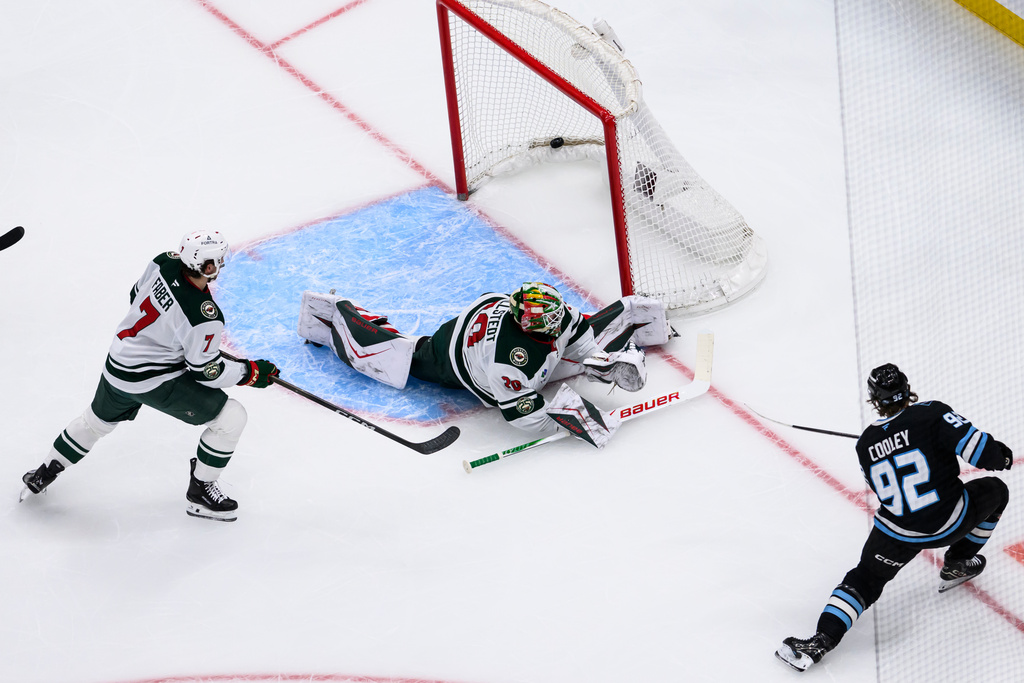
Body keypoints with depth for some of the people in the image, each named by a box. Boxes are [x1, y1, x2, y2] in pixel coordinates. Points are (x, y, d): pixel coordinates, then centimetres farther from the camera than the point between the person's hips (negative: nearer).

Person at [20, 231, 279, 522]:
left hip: (118, 365, 8)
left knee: (99, 419, 34)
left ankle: (45, 471, 48)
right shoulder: (205, 318, -31)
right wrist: (250, 372, -7)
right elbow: (205, 371, -18)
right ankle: (200, 492, 12)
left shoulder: (165, 262, -12)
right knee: (231, 418, -1)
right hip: (154, 381, -8)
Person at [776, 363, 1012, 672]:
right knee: (994, 491, 26)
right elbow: (972, 444, -19)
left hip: (897, 534, 2)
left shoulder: (866, 443, 3)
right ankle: (956, 565, 33)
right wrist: (999, 455, 1)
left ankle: (822, 639, -5)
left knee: (864, 580, 16)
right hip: (950, 523, -2)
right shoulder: (932, 414, -10)